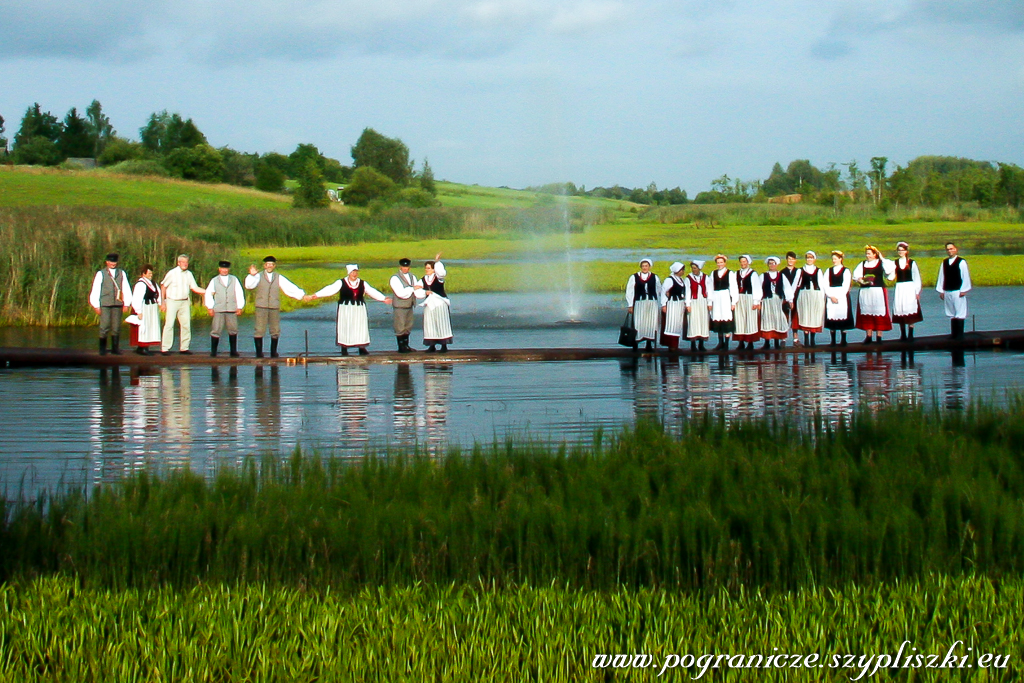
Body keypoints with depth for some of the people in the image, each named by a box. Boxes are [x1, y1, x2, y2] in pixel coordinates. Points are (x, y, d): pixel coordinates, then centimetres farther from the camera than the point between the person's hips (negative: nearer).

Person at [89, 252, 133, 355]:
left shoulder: (121, 273, 11)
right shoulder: (101, 274, 4)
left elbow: (126, 289, 11)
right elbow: (95, 290, 3)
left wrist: (127, 304, 5)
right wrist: (96, 305, -1)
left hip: (117, 304, 2)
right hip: (105, 304, -2)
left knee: (116, 327, 4)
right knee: (104, 327, -6)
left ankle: (115, 348, 12)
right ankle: (102, 349, 2)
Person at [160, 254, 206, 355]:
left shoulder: (189, 274, 8)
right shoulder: (172, 273, -5)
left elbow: (194, 288, 6)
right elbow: (163, 286, 2)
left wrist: (207, 292, -8)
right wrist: (162, 302, -1)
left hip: (184, 302, 5)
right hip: (172, 301, -5)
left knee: (186, 324, 2)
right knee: (169, 324, -8)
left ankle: (184, 347, 10)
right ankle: (165, 348, -7)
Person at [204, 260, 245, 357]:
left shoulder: (234, 280, 12)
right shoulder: (214, 281, 11)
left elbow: (239, 294, 9)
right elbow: (208, 294, 9)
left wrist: (239, 307, 3)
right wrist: (210, 308, 1)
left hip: (232, 310, 1)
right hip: (218, 310, -1)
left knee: (233, 330, 3)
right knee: (216, 331, -5)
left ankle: (233, 351, 11)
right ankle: (213, 352, 2)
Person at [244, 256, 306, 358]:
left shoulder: (279, 278, 13)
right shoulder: (258, 277, 6)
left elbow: (289, 287, 6)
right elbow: (249, 285, -9)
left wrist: (302, 295, -5)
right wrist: (252, 275, -28)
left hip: (275, 308, 2)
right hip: (261, 307, -2)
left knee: (275, 330, 5)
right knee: (259, 330, -6)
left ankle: (273, 352, 16)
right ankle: (259, 352, 2)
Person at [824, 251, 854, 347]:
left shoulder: (846, 271, 2)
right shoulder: (829, 271, 13)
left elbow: (845, 286, -5)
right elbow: (826, 286, 6)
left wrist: (838, 297, -13)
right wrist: (831, 296, -8)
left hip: (842, 296, -3)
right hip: (830, 297, 3)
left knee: (842, 316, -5)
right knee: (831, 317, -1)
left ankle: (843, 340, 0)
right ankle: (833, 340, 2)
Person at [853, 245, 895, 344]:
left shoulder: (881, 263, 2)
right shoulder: (862, 264, 12)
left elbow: (891, 268, -14)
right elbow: (856, 274, 4)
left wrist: (881, 258, -8)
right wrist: (860, 280, -16)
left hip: (878, 291, -3)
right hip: (865, 291, 3)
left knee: (879, 314, -3)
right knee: (867, 314, 4)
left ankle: (879, 336, 2)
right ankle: (869, 336, 11)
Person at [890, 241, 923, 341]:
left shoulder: (912, 262, 2)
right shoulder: (895, 263, 9)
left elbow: (917, 277, 3)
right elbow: (891, 277, 5)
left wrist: (917, 291, 0)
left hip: (910, 288, -3)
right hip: (899, 288, 3)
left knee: (910, 310, -7)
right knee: (900, 310, 0)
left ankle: (910, 335, -3)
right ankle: (903, 335, 7)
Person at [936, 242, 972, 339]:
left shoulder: (961, 262, -4)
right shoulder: (944, 263, 11)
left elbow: (965, 277, -6)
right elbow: (941, 277, 13)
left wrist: (963, 290, -10)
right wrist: (941, 291, 8)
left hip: (958, 291, -5)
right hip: (947, 292, 5)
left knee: (960, 313, -4)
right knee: (952, 314, 9)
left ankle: (960, 334, 0)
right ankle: (953, 333, 13)